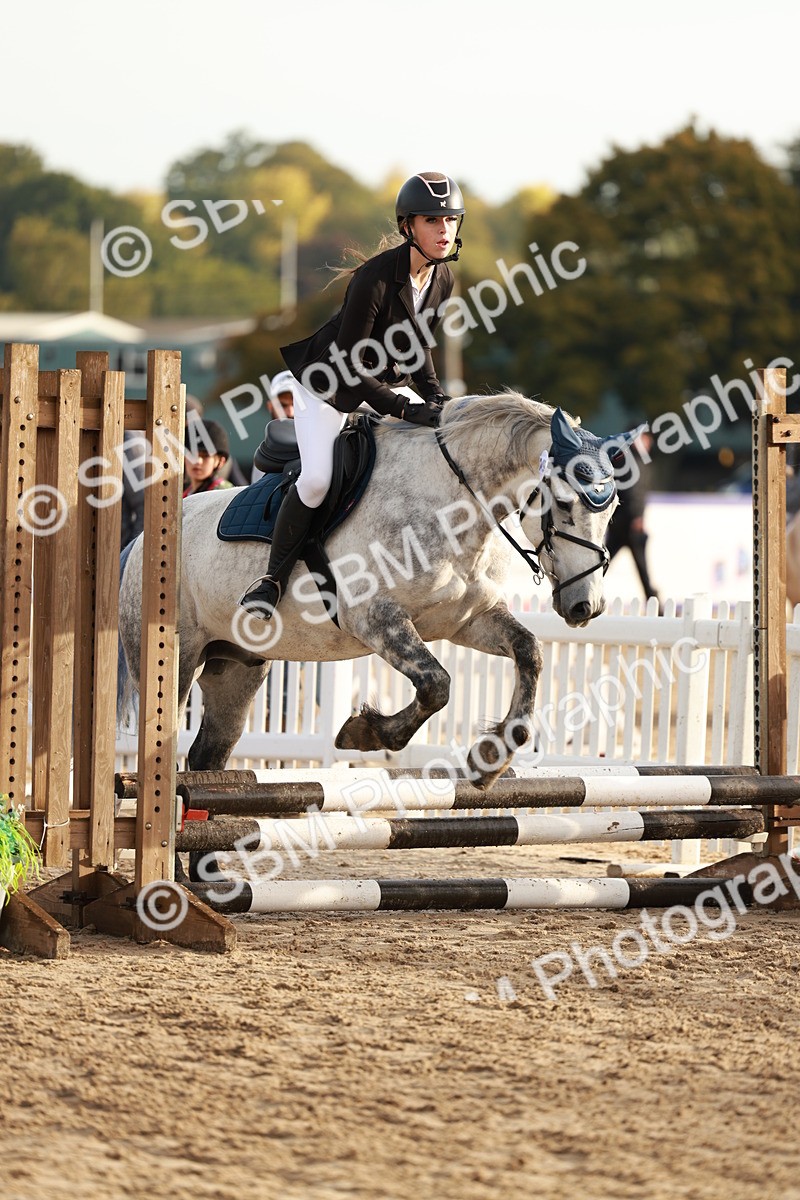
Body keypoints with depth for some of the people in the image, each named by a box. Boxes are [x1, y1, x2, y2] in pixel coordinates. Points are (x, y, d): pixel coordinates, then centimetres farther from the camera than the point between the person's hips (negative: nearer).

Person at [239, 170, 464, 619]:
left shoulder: (443, 279, -8)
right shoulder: (375, 278, -31)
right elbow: (349, 365, -28)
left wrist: (435, 395, -8)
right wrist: (404, 409, -31)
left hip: (384, 378, 7)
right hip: (329, 379, -7)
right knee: (317, 478, -26)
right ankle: (274, 578, -7)